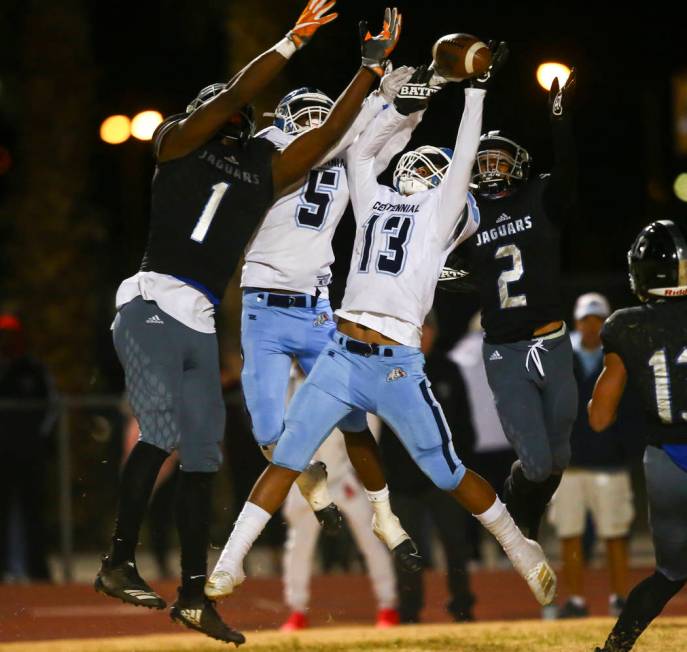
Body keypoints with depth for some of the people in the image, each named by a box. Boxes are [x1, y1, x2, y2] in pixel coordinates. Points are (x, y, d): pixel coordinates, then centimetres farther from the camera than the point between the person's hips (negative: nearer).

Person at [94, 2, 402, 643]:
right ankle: (119, 562, -17)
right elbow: (235, 93, -7)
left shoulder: (265, 170, 19)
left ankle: (193, 594, 9)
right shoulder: (179, 143, 5)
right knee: (162, 431, -23)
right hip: (151, 303, -7)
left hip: (201, 323, 7)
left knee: (202, 455, 6)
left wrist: (371, 66, 12)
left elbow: (328, 133, 16)